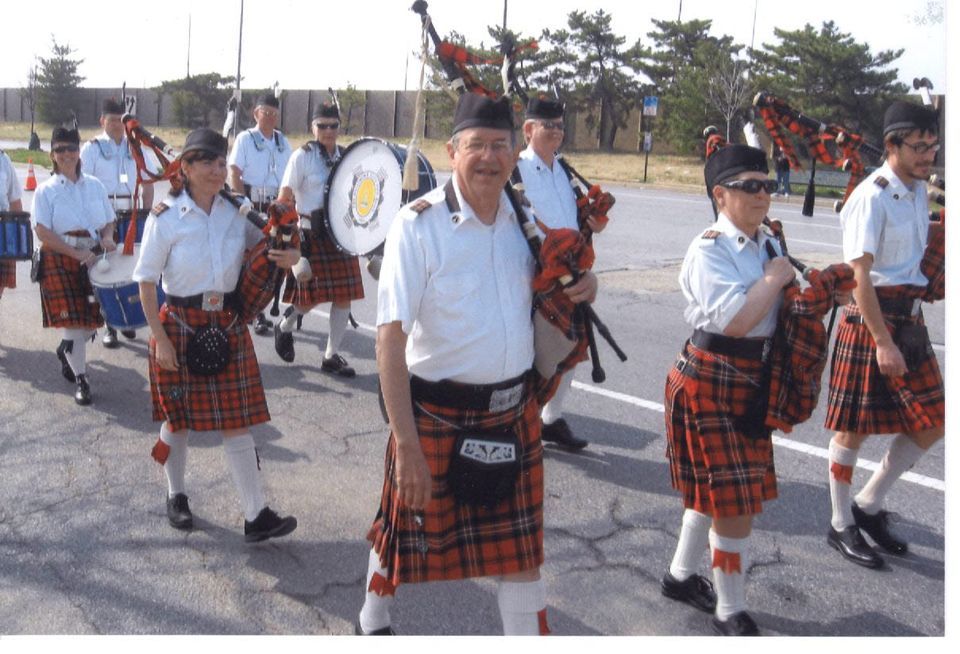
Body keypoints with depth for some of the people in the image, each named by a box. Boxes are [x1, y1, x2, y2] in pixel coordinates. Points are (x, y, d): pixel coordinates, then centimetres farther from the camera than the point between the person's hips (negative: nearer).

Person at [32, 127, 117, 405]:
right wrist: (78, 254, -20)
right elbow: (42, 232, -11)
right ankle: (80, 379, 9)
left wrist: (107, 239, -9)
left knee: (93, 320, 7)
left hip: (93, 261, 4)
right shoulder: (46, 191, -2)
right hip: (60, 262, -4)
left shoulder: (94, 185, 9)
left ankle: (66, 351, 39)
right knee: (72, 322, -5)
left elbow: (108, 221, 14)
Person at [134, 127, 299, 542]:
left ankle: (256, 516, 8)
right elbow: (146, 280, -7)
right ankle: (176, 496, 37)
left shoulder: (235, 212, 0)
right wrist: (160, 339, -12)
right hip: (181, 325, -3)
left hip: (228, 325, 3)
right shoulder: (165, 218, -10)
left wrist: (289, 256, -11)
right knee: (177, 417, 13)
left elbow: (267, 247, 13)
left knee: (237, 422, 3)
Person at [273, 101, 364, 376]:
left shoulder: (345, 156, 11)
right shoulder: (303, 156, -5)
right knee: (310, 297, -4)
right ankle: (284, 328, 29)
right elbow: (284, 199, -7)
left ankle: (331, 356, 14)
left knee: (345, 294, 3)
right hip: (312, 234, -5)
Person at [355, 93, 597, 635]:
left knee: (520, 548, 14)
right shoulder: (419, 225, -16)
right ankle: (374, 621, 47)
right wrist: (407, 443, -26)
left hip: (515, 413, 4)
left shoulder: (525, 218, 0)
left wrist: (581, 283, -6)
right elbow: (391, 337, -21)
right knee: (408, 535, 17)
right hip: (438, 415, -4)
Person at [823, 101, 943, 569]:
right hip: (870, 319, -9)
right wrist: (883, 342, -21)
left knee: (930, 424, 12)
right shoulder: (872, 198, -15)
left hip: (910, 318, 9)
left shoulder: (919, 190, 11)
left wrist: (906, 329, 15)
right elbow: (861, 276, -19)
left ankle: (868, 507, 26)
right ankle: (841, 526, 18)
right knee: (853, 427, 3)